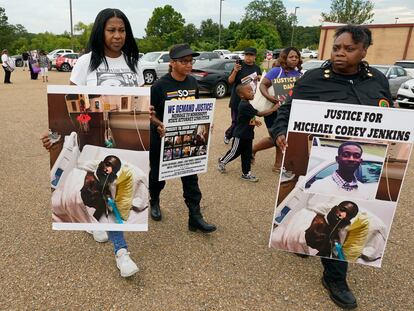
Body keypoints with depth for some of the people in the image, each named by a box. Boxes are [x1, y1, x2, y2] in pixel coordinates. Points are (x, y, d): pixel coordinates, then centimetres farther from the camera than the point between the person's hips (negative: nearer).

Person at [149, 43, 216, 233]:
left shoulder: (193, 83, 1)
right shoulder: (160, 86, -15)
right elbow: (149, 112, -10)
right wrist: (159, 125, -28)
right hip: (162, 138, -3)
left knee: (191, 176, 3)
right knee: (158, 174, 15)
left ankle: (195, 217, 11)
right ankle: (154, 201, 45)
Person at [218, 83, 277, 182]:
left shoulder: (246, 104, 6)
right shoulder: (244, 106, -24)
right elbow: (259, 114, -25)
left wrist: (254, 121, 8)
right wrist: (273, 109, -22)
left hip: (248, 134, 9)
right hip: (240, 135, -9)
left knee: (247, 154, 11)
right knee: (235, 152, 8)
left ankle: (246, 173, 18)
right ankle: (222, 161, 32)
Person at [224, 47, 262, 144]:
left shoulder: (257, 68, 10)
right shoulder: (239, 66, -5)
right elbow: (230, 81, -8)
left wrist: (259, 78, -3)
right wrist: (235, 71, -25)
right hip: (238, 100, -4)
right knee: (236, 121, 0)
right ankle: (228, 134, 28)